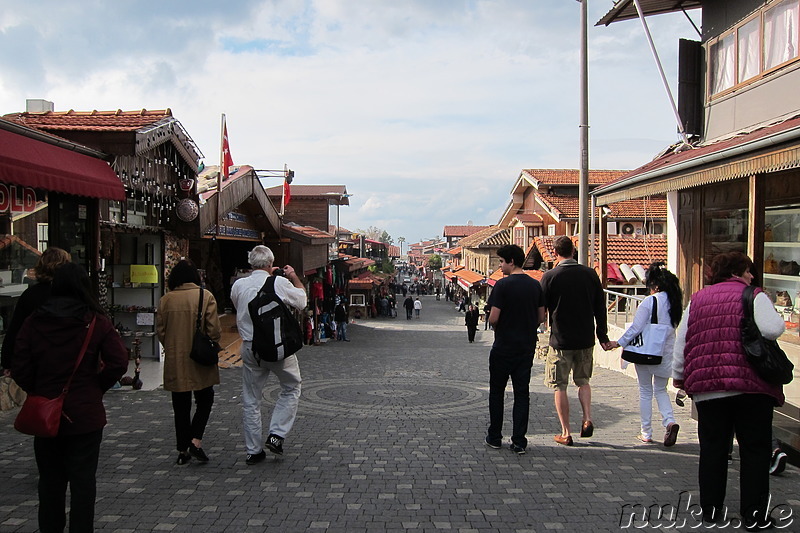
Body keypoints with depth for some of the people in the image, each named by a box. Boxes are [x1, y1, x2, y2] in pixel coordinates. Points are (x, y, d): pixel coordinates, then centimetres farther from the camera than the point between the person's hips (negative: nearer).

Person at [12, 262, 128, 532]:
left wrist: (38, 392, 11)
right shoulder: (96, 322, -8)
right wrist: (97, 387, 3)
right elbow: (119, 363, -12)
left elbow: (20, 369, -3)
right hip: (86, 415, -2)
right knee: (83, 481, 7)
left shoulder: (34, 322, -4)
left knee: (50, 481, 17)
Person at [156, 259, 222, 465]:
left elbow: (160, 330, 5)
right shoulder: (205, 296, -9)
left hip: (174, 361, 3)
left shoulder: (165, 300, -1)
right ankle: (196, 440, 0)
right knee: (205, 399, 15)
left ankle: (182, 450, 18)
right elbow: (214, 330, -11)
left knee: (181, 405, 12)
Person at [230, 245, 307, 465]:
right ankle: (276, 434, 7)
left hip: (250, 347, 3)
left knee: (251, 400, 11)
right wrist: (294, 278, 18)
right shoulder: (280, 283, -9)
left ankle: (254, 450, 17)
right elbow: (302, 302, 5)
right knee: (291, 388, 18)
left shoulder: (238, 286, 0)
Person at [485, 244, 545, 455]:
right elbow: (541, 317, 8)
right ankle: (519, 441, 8)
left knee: (497, 391, 11)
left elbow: (493, 318, -16)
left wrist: (497, 326, 5)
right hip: (527, 347, 4)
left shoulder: (503, 285, -14)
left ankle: (494, 437, 18)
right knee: (522, 393, 8)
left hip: (504, 347, -4)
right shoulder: (535, 285, 3)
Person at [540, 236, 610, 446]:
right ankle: (587, 419, 6)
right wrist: (602, 336, 15)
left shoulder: (550, 276, -9)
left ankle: (566, 433, 9)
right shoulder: (590, 274, 0)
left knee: (559, 386, 7)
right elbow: (600, 308, 6)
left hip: (560, 341, -3)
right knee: (583, 381, 23)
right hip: (586, 340, 4)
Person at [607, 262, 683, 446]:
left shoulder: (649, 302, -16)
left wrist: (619, 343, -8)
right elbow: (675, 325, 8)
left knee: (645, 392, 8)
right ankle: (670, 421, -4)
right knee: (660, 390, 19)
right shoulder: (674, 301, 1)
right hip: (666, 352, 5)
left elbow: (636, 328, -17)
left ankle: (646, 433, 14)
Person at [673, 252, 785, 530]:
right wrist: (780, 321, 5)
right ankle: (754, 515, 10)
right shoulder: (755, 297, -1)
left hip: (707, 388, 4)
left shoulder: (697, 300, 12)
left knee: (712, 448, 12)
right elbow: (772, 329, -18)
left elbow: (681, 342, 12)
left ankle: (711, 509, 19)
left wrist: (679, 375, 21)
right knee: (755, 450, 6)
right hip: (751, 385, -4)